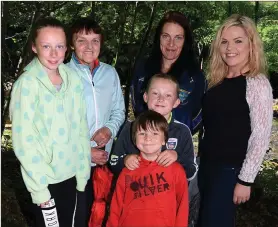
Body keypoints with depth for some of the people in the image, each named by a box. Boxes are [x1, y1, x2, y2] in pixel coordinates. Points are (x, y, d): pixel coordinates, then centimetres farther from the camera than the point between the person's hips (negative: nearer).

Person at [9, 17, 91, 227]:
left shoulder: (73, 78, -1)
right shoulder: (27, 83, -14)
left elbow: (81, 128, 4)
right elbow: (24, 139, -14)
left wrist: (83, 171, 3)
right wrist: (39, 187, -13)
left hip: (70, 174, 4)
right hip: (44, 179, -4)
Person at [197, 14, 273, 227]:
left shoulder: (257, 83, -13)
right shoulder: (217, 81, 7)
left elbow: (261, 137, -15)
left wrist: (245, 180, -15)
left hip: (231, 169, -7)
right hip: (207, 164, 7)